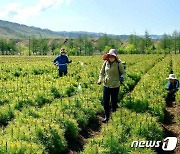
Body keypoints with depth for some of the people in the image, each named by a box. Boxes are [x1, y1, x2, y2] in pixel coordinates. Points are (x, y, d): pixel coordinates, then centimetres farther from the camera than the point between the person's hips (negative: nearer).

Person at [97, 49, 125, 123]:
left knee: (114, 101, 9)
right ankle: (106, 117, 25)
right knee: (105, 102, 6)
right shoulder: (106, 63, -3)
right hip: (106, 85, 3)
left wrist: (121, 77, -18)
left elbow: (123, 72, 3)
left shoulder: (118, 64, -12)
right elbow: (102, 72, 10)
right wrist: (100, 80, -6)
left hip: (115, 86, -3)